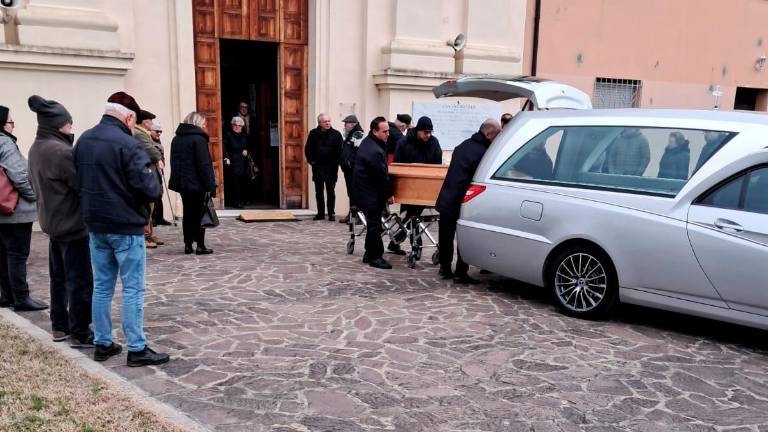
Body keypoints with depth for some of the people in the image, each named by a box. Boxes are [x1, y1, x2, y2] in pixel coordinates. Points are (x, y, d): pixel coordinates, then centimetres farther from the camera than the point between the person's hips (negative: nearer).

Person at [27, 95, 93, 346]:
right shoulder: (61, 151, -23)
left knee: (59, 278, 18)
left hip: (52, 223, 9)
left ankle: (59, 327, 27)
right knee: (80, 281, -1)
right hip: (72, 225, -9)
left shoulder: (35, 149, 7)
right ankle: (80, 334, 6)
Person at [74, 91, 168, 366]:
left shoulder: (83, 141, 7)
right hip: (126, 226, -7)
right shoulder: (127, 144, -18)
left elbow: (78, 182, 15)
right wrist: (155, 187, 1)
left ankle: (102, 344, 23)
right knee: (133, 289, 0)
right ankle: (137, 349, 5)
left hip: (96, 225, 7)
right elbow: (149, 189, -20)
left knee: (102, 286, 14)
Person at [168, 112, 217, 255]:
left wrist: (178, 179, 18)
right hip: (197, 183, -7)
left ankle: (188, 244, 14)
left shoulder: (176, 139, 13)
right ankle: (200, 245, 3)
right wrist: (210, 185, -17)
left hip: (182, 182, 7)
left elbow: (174, 161, 16)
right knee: (199, 214, 1)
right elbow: (204, 165, -18)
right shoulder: (198, 139, -12)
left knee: (187, 213, 12)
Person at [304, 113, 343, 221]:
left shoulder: (336, 134, -2)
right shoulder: (313, 134, 3)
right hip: (318, 167, 2)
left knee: (331, 191, 4)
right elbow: (308, 149, 7)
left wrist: (336, 162, -10)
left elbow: (341, 150, -2)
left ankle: (332, 213, 8)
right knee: (319, 191, 9)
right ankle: (320, 213, 17)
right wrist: (311, 160, -2)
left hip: (331, 167, -2)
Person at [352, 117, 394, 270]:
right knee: (375, 225, -2)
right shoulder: (375, 151, -26)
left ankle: (369, 254, 25)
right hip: (370, 194, -10)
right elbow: (382, 176, -21)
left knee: (373, 223, 17)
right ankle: (375, 257, 7)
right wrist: (389, 194, -8)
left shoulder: (368, 142, 9)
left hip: (364, 191, 10)